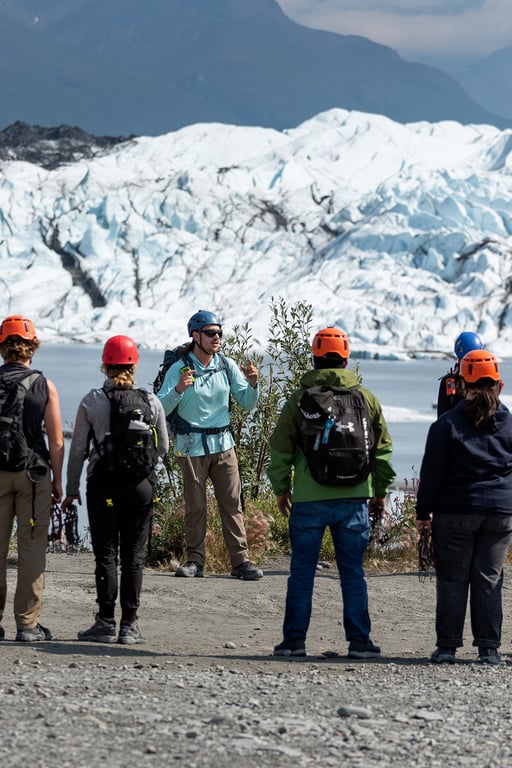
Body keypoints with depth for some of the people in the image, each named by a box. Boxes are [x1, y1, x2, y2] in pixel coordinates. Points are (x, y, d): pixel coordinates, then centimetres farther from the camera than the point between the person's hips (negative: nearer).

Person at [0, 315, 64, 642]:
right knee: (32, 547, 3)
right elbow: (56, 440, -3)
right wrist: (57, 480, 6)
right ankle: (28, 623, 2)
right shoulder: (45, 386, -3)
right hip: (34, 473, -1)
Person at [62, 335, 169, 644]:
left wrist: (71, 489, 10)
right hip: (140, 483, 1)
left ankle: (106, 622, 3)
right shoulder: (151, 400, 0)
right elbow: (163, 447, 7)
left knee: (105, 554, 4)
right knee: (134, 555, 6)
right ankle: (130, 624, 5)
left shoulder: (92, 401, -4)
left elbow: (78, 449, -1)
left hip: (103, 483, -1)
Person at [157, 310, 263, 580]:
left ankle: (240, 561, 0)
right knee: (195, 507, 2)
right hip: (191, 446, -3)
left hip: (223, 444, 3)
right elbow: (160, 409, -11)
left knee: (232, 503, -1)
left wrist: (252, 384, -10)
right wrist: (178, 390, -28)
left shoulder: (227, 366, 5)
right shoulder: (179, 369, -5)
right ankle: (195, 561, 9)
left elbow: (247, 404, 9)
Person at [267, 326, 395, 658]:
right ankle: (359, 641, 4)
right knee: (353, 571, 6)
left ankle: (294, 640, 7)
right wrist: (380, 490, 19)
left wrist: (281, 488, 14)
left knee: (302, 571, 6)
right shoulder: (366, 398, 4)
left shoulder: (299, 399, -2)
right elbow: (382, 449, 9)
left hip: (308, 500, -1)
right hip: (354, 497, 1)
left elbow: (281, 448, 2)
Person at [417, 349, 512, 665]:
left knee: (452, 579, 5)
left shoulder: (446, 425, -4)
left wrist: (424, 511, 4)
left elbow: (432, 472, -3)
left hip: (456, 511, -2)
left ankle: (447, 646, 4)